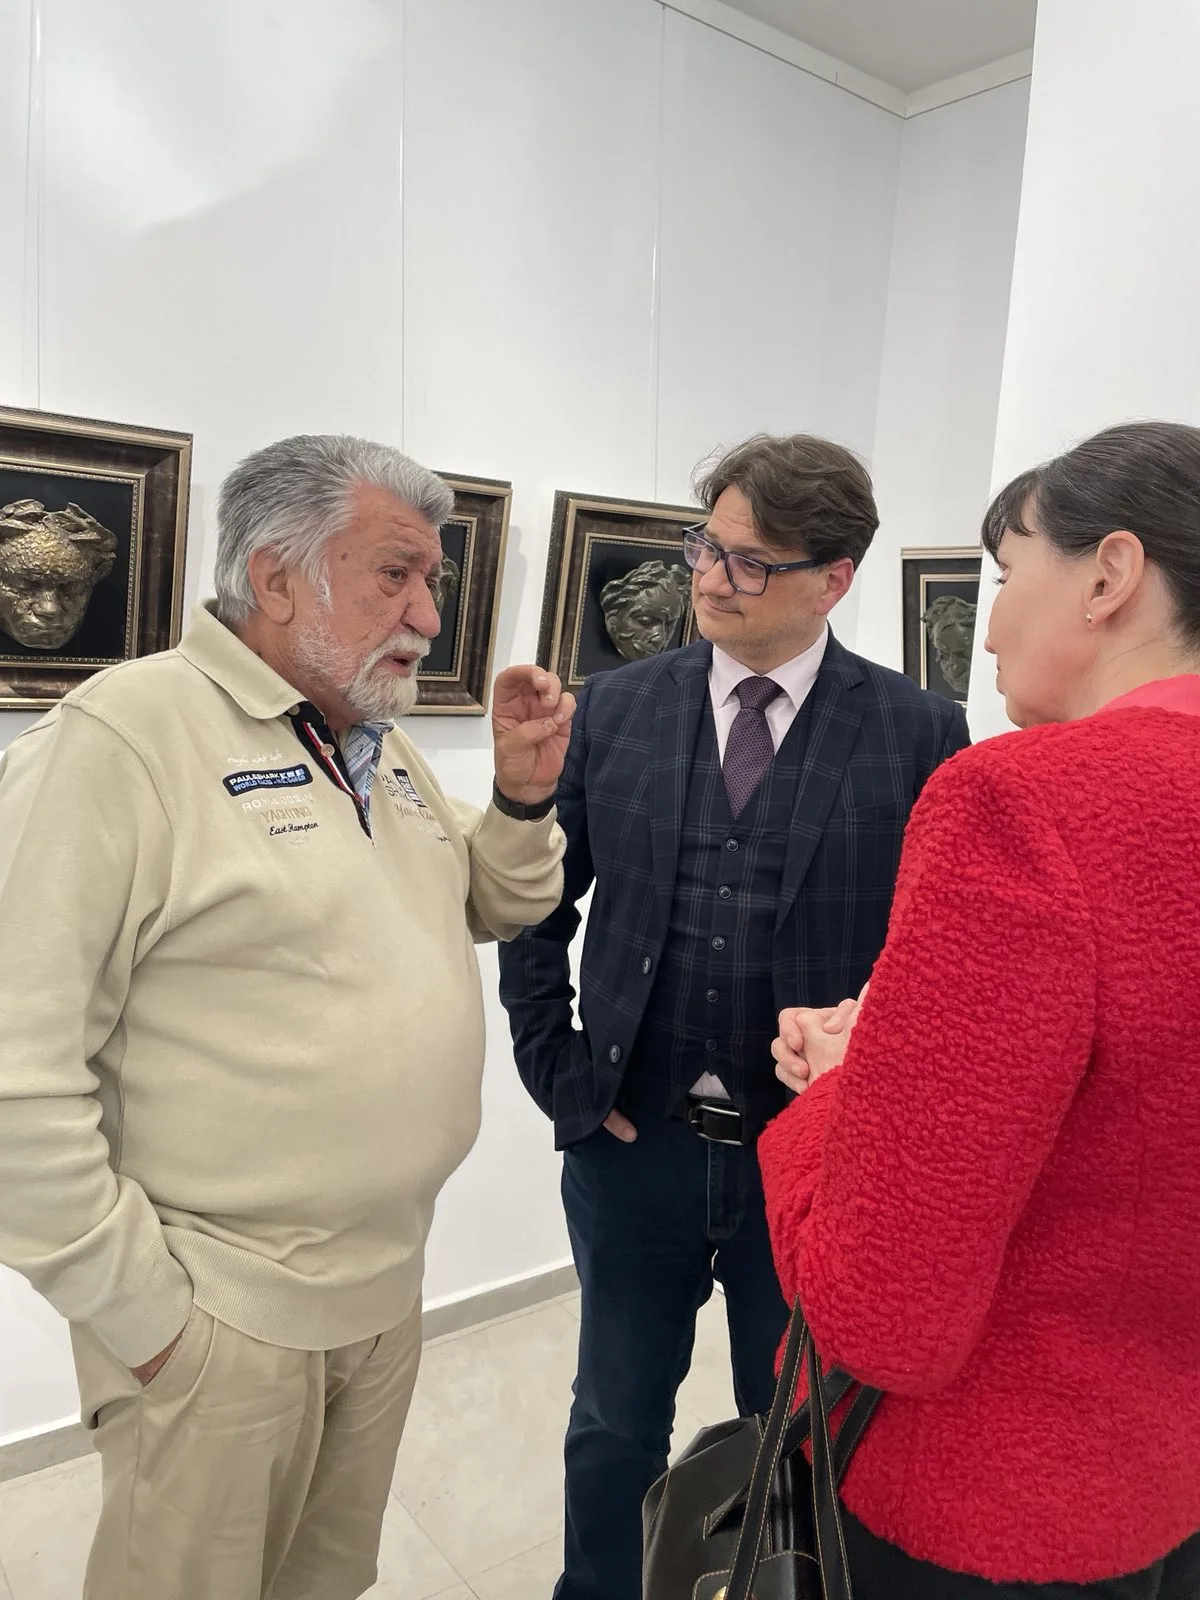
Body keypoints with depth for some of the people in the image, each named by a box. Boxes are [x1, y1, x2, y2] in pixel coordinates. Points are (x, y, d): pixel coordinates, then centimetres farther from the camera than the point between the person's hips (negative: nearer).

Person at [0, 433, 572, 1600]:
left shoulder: (381, 746, 6)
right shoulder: (122, 736, -19)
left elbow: (489, 909, 15)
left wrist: (524, 794, -3)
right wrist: (138, 1312, -15)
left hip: (389, 1285, 7)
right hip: (217, 1322, -7)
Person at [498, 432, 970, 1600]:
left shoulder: (920, 735, -8)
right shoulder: (616, 707, -1)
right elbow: (536, 901, 5)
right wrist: (553, 1061, 0)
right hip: (631, 1141, 2)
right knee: (616, 1422, 22)